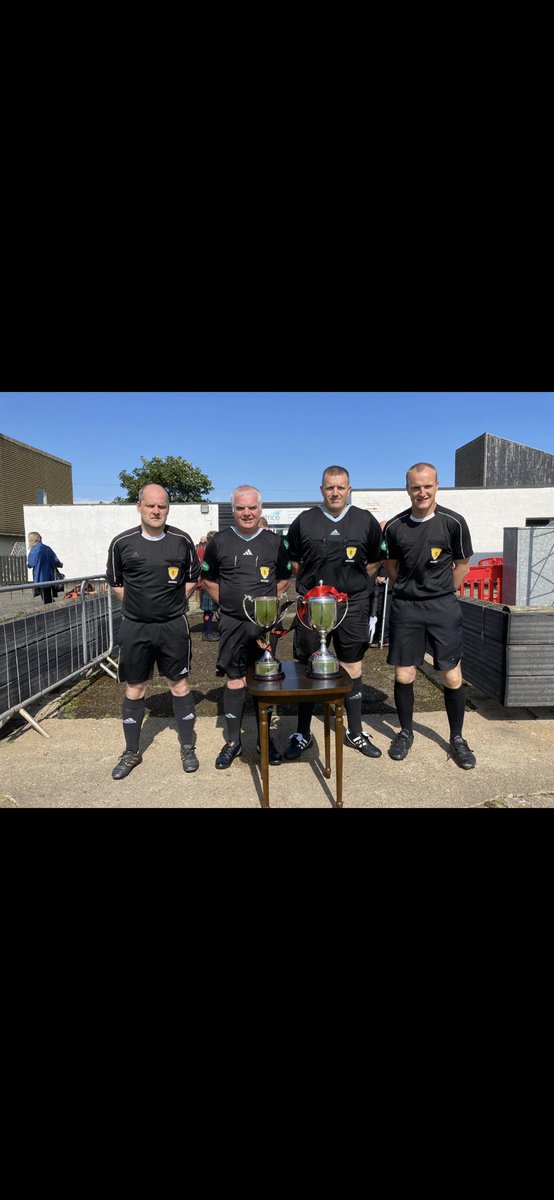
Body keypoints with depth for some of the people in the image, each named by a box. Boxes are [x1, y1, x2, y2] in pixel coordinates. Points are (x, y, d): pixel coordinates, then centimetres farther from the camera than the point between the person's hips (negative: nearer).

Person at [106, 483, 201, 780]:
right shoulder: (122, 543, -4)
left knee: (179, 684, 7)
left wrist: (173, 602, 6)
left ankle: (188, 748, 22)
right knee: (134, 688, 10)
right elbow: (115, 583, 10)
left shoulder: (182, 541, -3)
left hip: (173, 625, 0)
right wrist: (136, 604, 4)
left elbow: (192, 577, 11)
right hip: (135, 627, 1)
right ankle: (132, 752, 26)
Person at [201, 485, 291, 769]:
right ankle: (233, 742, 17)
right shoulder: (219, 542, 2)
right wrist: (226, 603, 3)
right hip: (232, 623, -1)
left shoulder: (275, 542, 4)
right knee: (234, 681, 3)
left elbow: (284, 578, 15)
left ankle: (264, 740, 23)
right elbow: (207, 579, 12)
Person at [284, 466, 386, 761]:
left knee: (352, 668, 8)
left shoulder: (365, 520, 5)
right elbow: (292, 560, 14)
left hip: (353, 604, 1)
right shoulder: (304, 521, 3)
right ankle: (302, 734, 17)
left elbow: (376, 559, 16)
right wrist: (312, 582, 7)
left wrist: (354, 582, 8)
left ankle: (355, 732, 24)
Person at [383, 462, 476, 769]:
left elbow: (462, 564, 6)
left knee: (452, 677, 3)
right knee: (403, 676, 6)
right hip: (405, 606, 2)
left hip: (443, 606, -1)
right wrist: (410, 590, 7)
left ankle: (457, 738, 23)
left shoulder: (453, 522, -6)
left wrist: (441, 593, 4)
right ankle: (405, 733, 26)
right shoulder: (394, 527, 0)